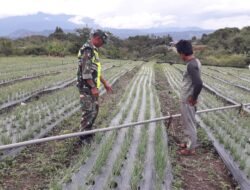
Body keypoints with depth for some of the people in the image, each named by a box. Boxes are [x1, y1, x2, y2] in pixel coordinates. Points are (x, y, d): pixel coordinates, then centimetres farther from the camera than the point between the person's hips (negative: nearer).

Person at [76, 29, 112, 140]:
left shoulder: (93, 50, 16)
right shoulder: (87, 50, -17)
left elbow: (96, 70, 21)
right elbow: (86, 71, -23)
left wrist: (105, 83, 19)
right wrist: (93, 87, -22)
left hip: (91, 86, 10)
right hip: (87, 87, -10)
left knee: (94, 109, 17)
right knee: (88, 111, -4)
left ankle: (88, 131, 30)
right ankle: (84, 136, 8)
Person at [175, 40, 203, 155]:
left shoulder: (191, 65, -25)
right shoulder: (195, 61, 6)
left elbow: (199, 84, -34)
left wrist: (194, 98, -20)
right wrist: (193, 97, 14)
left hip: (187, 100, -9)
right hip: (187, 99, 9)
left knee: (189, 124, 5)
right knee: (188, 123, 22)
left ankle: (191, 148, 20)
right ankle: (189, 142, 37)